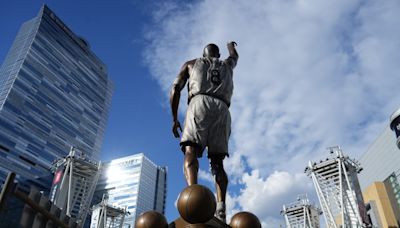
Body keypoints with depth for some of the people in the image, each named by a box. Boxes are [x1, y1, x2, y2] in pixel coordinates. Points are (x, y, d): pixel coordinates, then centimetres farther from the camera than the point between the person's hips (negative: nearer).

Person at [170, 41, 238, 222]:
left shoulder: (191, 63, 28)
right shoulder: (227, 65, 36)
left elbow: (175, 89, 15)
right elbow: (235, 56, 61)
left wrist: (174, 119, 15)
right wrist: (231, 46, 84)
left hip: (200, 103, -2)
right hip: (222, 109, 3)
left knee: (190, 152, -18)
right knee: (217, 161, -1)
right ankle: (220, 207, -21)